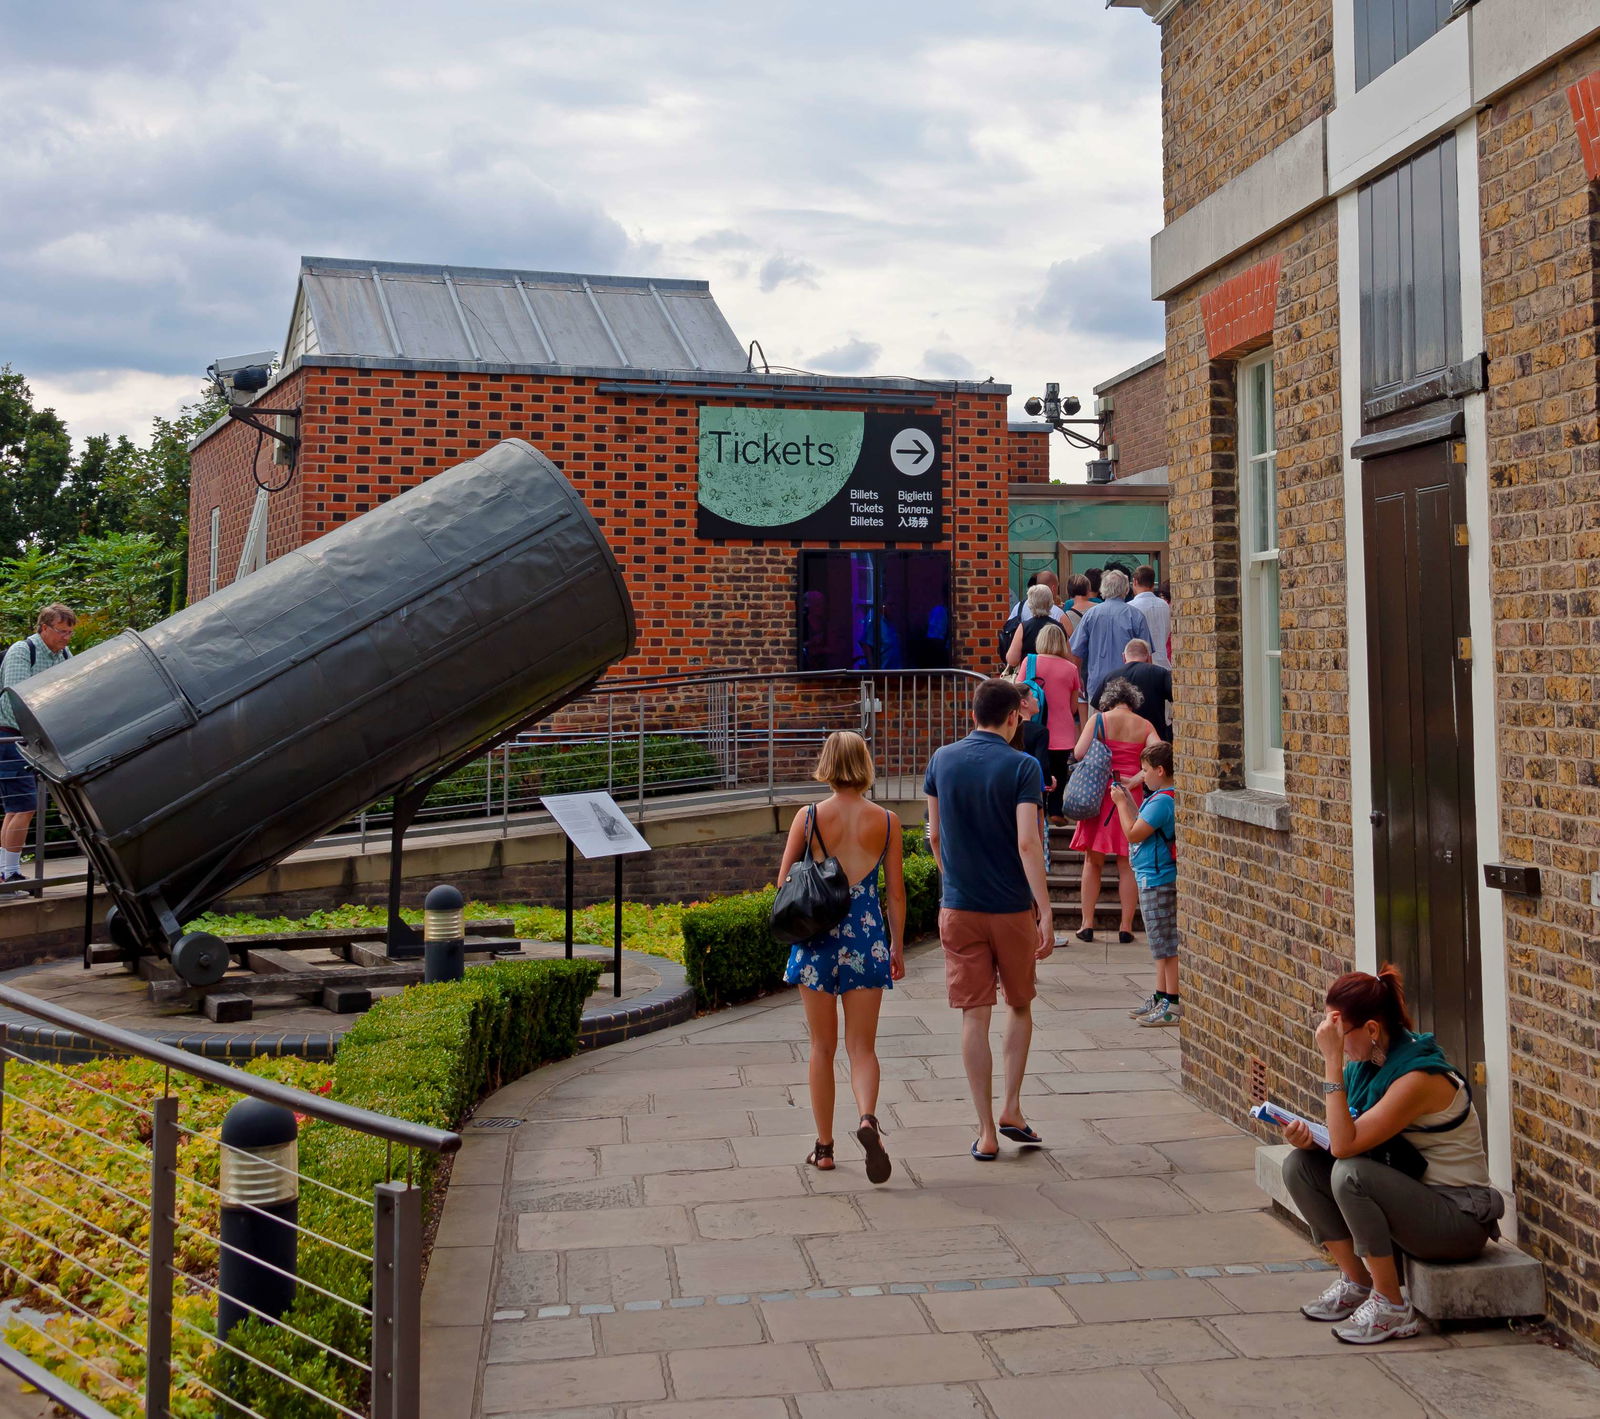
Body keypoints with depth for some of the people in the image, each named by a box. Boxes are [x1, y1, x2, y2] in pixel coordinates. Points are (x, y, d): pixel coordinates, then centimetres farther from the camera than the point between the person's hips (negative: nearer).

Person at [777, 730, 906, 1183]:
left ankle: (824, 1147, 17)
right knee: (862, 1046, 7)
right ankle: (867, 1118, -20)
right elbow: (896, 893, 1)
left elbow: (783, 881, 1)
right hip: (868, 936, 0)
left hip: (818, 937, 0)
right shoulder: (886, 821, -2)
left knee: (822, 1047, 11)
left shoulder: (809, 817, -4)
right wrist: (897, 948, 11)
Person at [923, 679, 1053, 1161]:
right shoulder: (1021, 767, -10)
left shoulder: (942, 760, 2)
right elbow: (1027, 843, -18)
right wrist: (1045, 911, -17)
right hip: (1012, 908, -2)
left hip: (959, 908, 2)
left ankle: (986, 1132, 5)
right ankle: (1011, 1110, 14)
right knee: (1020, 1006, 18)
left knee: (974, 1016, 4)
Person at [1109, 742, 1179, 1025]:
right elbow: (1144, 825, 17)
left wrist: (1121, 803, -7)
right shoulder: (1164, 798, 12)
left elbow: (1133, 833, -18)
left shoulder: (1162, 801, -19)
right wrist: (1128, 800, 14)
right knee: (1162, 944, 16)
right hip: (1155, 880, 11)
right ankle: (1160, 998, 25)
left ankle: (1173, 1004, -1)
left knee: (1167, 944, -5)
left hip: (1157, 881, -11)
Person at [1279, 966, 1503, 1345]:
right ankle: (1356, 1282, 6)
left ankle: (1391, 1307, -15)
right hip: (1409, 1199, 8)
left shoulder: (1420, 1077, -25)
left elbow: (1346, 1144, -31)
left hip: (1460, 1216, -8)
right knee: (1300, 1165, -5)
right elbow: (1341, 1142, 6)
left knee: (1350, 1174, -30)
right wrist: (1308, 1139, -16)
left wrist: (1332, 1060, -32)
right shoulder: (1365, 1065, 0)